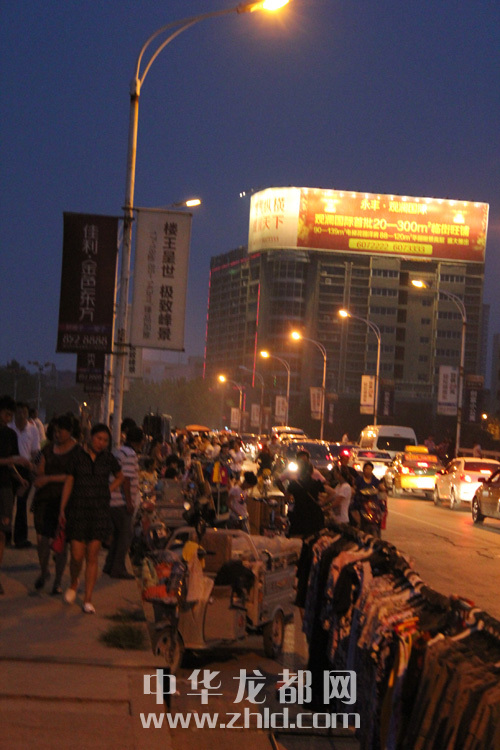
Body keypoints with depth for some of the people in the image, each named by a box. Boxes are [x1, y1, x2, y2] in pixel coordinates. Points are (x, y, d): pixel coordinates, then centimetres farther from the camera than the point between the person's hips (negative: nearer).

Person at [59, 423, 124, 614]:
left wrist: (108, 491, 8)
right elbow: (69, 482, 3)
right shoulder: (77, 455, -1)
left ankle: (88, 599, 5)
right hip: (78, 510, -1)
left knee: (92, 557, -1)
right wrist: (62, 508, 0)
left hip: (100, 511, 1)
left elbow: (119, 477, 23)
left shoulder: (108, 458, 5)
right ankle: (74, 583, 28)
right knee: (77, 556, -4)